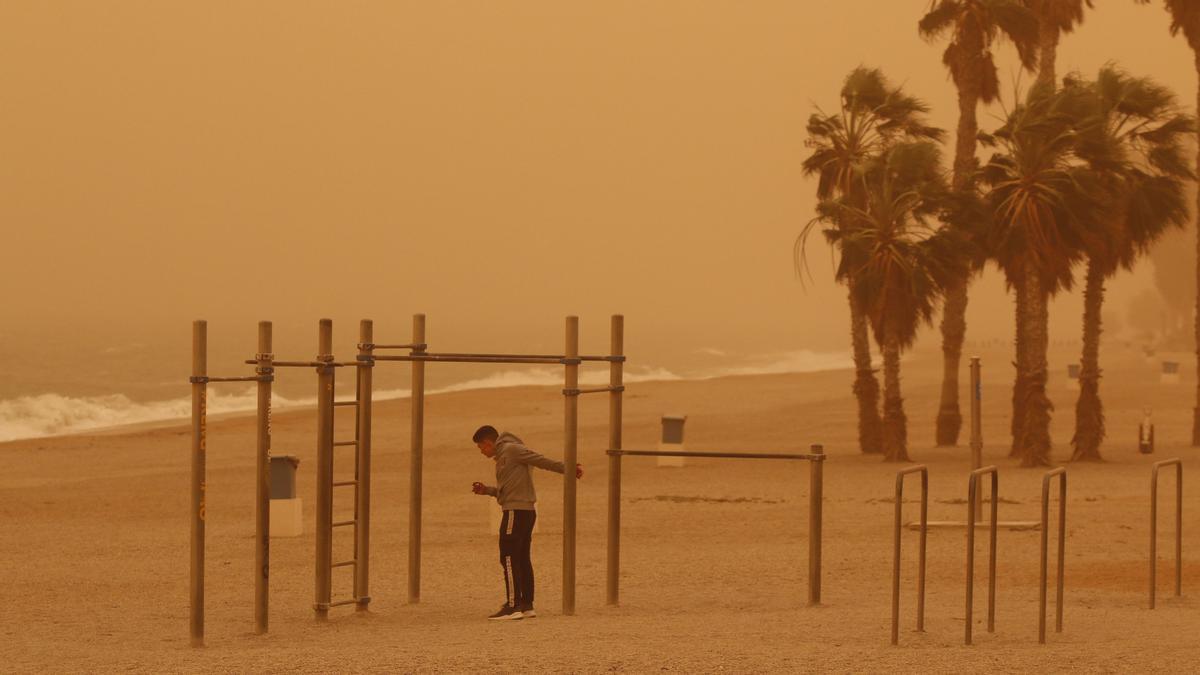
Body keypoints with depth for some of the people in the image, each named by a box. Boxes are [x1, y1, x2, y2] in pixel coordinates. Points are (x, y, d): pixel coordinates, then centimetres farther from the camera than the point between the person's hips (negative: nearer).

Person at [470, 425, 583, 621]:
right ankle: (527, 605, 15)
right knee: (522, 559, 12)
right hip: (526, 511, 10)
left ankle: (513, 606, -11)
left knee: (509, 559, -9)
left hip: (516, 512, -10)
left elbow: (542, 461, -12)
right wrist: (486, 490, 14)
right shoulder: (502, 456, 23)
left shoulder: (511, 449, -6)